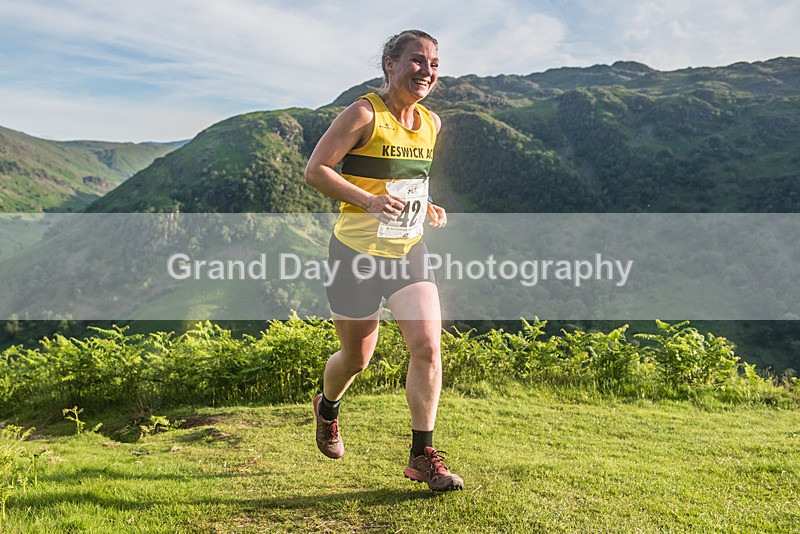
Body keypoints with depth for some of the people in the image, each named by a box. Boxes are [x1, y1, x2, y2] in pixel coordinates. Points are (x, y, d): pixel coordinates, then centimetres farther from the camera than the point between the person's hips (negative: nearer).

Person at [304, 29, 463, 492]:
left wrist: (426, 207, 3)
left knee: (428, 345, -10)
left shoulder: (432, 124, 7)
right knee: (357, 358, 9)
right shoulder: (364, 114, -12)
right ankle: (327, 408, 45)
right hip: (357, 254, -5)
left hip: (409, 252, 5)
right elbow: (315, 170, -13)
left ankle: (423, 457, 4)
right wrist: (368, 200, -26)